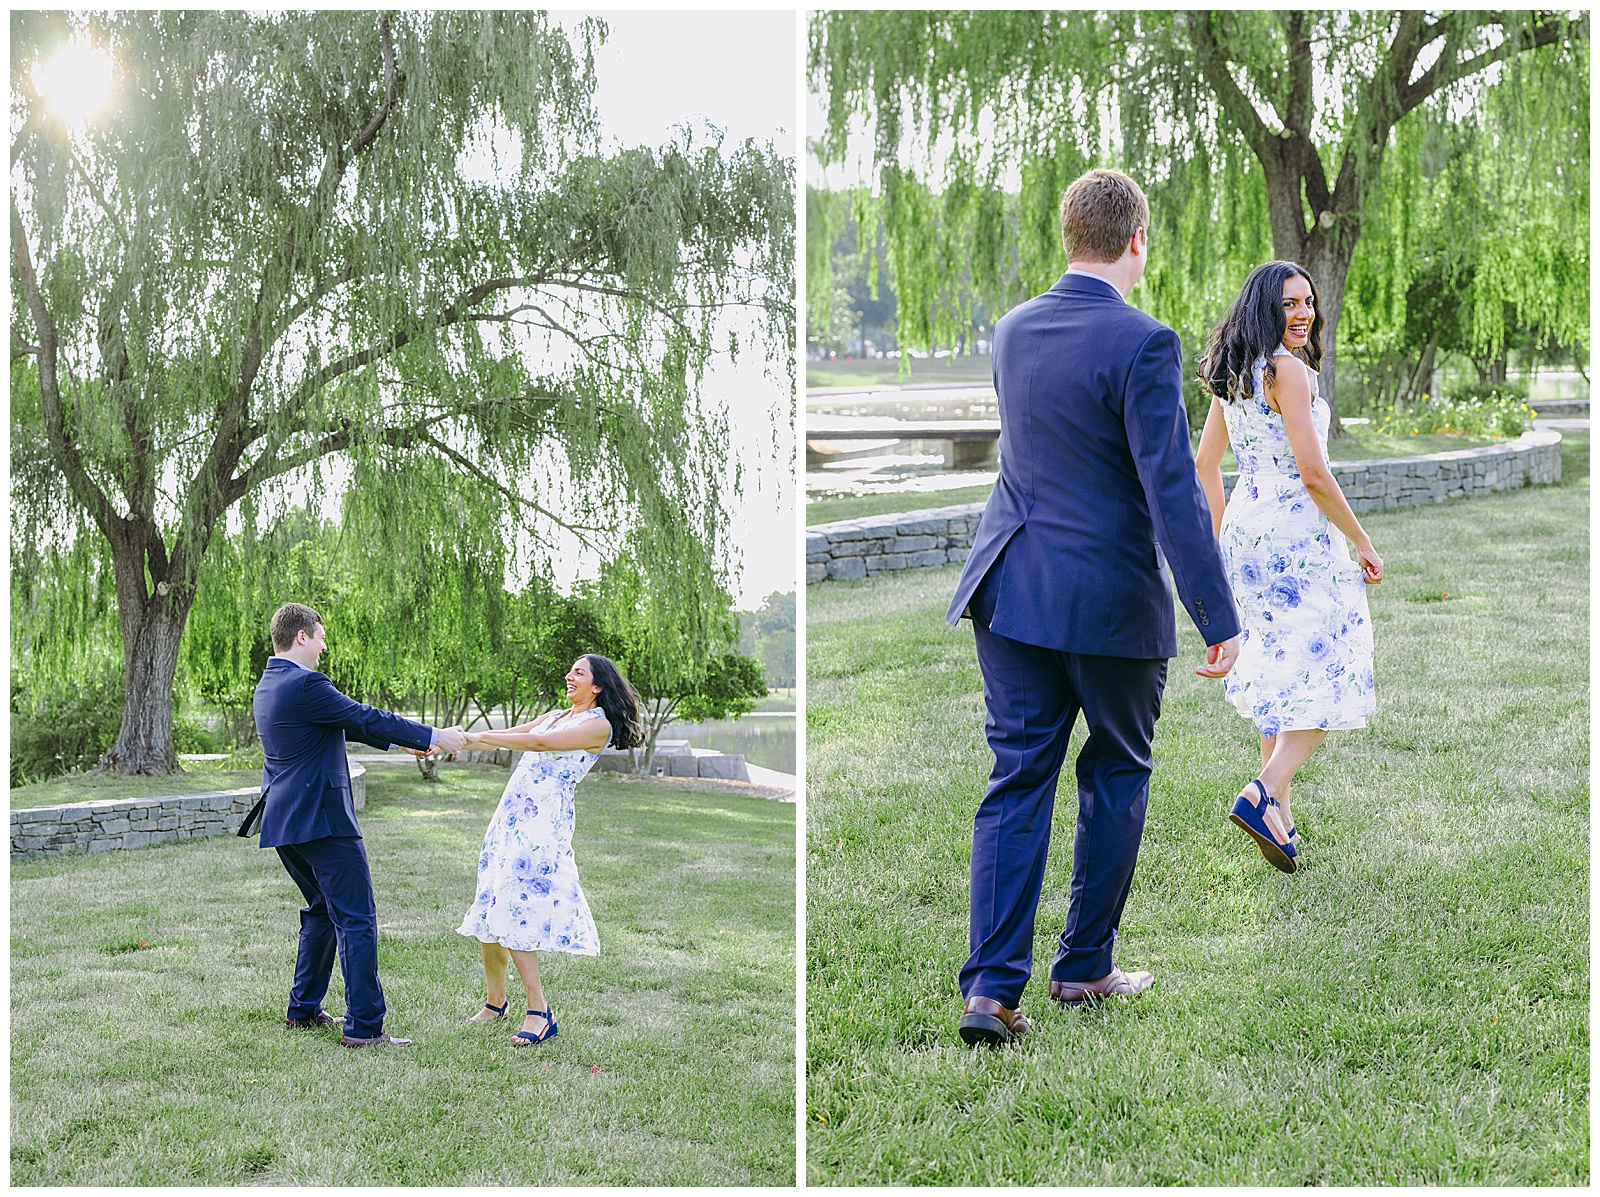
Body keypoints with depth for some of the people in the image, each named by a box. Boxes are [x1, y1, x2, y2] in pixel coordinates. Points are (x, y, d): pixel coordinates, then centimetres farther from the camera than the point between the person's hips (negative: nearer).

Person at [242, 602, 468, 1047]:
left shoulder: (269, 685, 14)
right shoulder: (305, 685, -17)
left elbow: (349, 723, 20)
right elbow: (366, 719, -13)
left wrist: (404, 738, 22)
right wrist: (433, 736, -2)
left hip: (284, 820, 10)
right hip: (321, 818, -10)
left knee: (323, 910, 23)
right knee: (357, 918, -5)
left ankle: (303, 1009, 27)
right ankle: (363, 1026, -6)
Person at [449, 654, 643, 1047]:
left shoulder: (599, 725, -4)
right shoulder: (555, 716, 22)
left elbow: (540, 743, -15)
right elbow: (508, 736, 22)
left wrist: (476, 737, -17)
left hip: (542, 824, -8)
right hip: (509, 817, 8)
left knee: (512, 915, -14)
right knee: (489, 909, 5)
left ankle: (539, 1012, -8)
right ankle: (494, 1001, 18)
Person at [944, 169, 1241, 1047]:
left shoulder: (1012, 332, 5)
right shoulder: (1142, 344, -16)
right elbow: (1173, 491, -20)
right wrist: (1219, 619, -16)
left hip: (1012, 587, 5)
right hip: (1112, 597, -5)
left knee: (1016, 781, 6)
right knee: (1115, 778, 14)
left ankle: (991, 986, -1)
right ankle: (1083, 967, 24)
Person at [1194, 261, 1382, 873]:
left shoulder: (1233, 373, 10)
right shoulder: (1288, 370, -16)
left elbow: (1204, 461, 17)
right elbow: (1315, 475, -19)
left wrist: (1223, 535, 26)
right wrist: (1363, 544, -9)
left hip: (1245, 531, 9)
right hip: (1296, 533, -9)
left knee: (1282, 671, 18)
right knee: (1331, 676, 0)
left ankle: (1277, 817, 22)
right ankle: (1264, 794, -15)